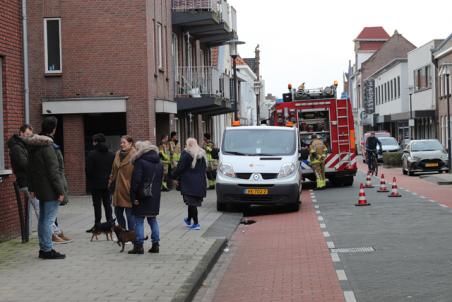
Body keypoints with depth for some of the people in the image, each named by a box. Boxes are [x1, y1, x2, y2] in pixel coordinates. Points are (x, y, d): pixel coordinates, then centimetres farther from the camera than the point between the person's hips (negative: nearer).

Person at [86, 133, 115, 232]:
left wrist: (90, 180, 5)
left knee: (97, 205, 1)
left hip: (96, 184, -4)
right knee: (107, 204, 10)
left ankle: (97, 225, 2)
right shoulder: (111, 154, 3)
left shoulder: (92, 154, -11)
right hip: (108, 183, 4)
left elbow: (89, 170, -11)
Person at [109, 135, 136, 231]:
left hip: (128, 189, -7)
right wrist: (111, 182, 16)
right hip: (118, 189, 8)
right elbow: (114, 171, 21)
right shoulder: (118, 154, 12)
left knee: (129, 213, -3)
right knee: (118, 212, 12)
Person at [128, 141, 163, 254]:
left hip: (142, 196, -7)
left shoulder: (140, 161, -13)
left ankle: (139, 246, -2)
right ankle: (155, 244, 13)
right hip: (155, 197, 7)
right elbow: (161, 179, 15)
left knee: (139, 221, -1)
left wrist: (133, 197, -14)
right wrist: (156, 191, 17)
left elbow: (136, 180, -17)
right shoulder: (159, 162, 11)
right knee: (153, 220, 14)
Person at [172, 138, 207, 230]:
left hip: (189, 182, -6)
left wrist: (175, 175, 2)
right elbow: (205, 168, 16)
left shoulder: (186, 154, -12)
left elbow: (180, 167, -12)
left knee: (191, 202, -3)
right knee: (194, 202, 17)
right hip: (200, 183, 6)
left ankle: (196, 223, -6)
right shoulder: (202, 154, 9)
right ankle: (189, 220, 31)